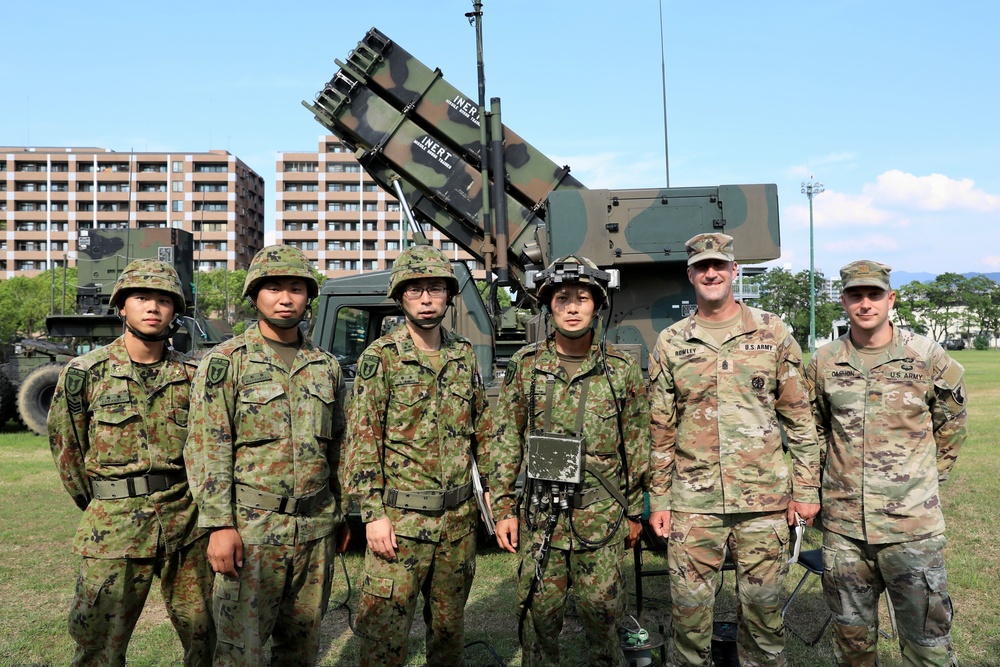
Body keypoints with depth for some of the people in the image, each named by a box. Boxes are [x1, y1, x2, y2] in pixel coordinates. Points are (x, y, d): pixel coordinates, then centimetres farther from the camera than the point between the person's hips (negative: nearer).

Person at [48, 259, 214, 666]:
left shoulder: (191, 375, 2)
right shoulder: (85, 373, -3)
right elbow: (65, 447, 5)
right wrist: (97, 505, 9)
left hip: (187, 525, 2)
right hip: (115, 527, -2)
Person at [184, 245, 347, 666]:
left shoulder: (327, 367, 10)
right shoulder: (225, 362, -3)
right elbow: (207, 448, -8)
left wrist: (341, 516, 14)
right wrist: (219, 525, -15)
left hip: (317, 530, 5)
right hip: (251, 529, -4)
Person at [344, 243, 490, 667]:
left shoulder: (464, 356, 7)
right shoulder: (380, 358, -7)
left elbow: (483, 431, 13)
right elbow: (361, 442, -9)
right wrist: (373, 514, -14)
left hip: (458, 518, 5)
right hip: (400, 519, -4)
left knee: (449, 625, 17)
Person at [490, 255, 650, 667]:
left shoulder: (621, 368, 1)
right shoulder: (526, 364, 3)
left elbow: (637, 445, 5)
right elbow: (506, 440, 5)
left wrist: (634, 511, 6)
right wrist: (504, 507, 1)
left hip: (602, 513, -1)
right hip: (540, 513, 1)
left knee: (601, 610, 7)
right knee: (538, 613, 7)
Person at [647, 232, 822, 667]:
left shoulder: (772, 333, 4)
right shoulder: (670, 343, 5)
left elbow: (799, 417, 5)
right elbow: (660, 430, 7)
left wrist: (806, 488, 1)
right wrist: (658, 501, 4)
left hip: (764, 500, 0)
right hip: (692, 503, 1)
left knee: (762, 609, 10)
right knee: (688, 611, 6)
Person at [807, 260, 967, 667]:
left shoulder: (927, 357, -4)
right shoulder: (824, 362, 2)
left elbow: (951, 423, 10)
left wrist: (925, 477, 9)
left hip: (913, 525, -2)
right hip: (843, 525, 2)